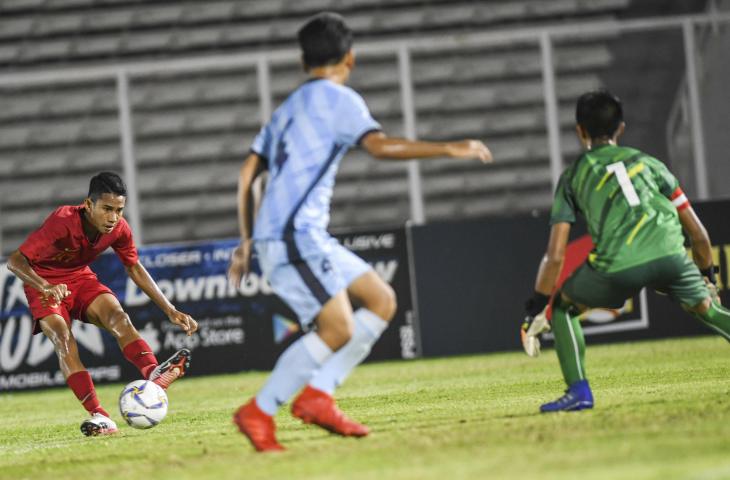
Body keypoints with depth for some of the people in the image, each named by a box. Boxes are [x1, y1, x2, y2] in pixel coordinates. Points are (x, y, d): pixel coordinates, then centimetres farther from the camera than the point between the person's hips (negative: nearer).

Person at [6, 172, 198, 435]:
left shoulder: (119, 229, -16)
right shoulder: (62, 222, -33)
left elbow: (135, 269, 2)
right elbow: (15, 260, -33)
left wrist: (170, 310, -2)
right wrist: (44, 286, -51)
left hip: (81, 278, 4)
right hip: (45, 282, -4)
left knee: (118, 317, -25)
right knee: (62, 338, -27)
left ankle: (154, 374, -48)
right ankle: (99, 416, -34)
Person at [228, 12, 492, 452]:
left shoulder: (288, 108, 24)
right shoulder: (338, 99, -1)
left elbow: (248, 173, 22)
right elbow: (380, 146, -17)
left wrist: (248, 241, 25)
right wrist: (449, 149, -13)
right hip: (294, 233, -9)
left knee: (381, 300, 8)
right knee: (338, 328, -17)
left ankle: (317, 395, -1)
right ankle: (259, 412, -15)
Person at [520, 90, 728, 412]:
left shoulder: (573, 176, 22)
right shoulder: (647, 162, 27)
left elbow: (555, 256, 14)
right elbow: (698, 233, 26)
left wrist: (535, 311, 20)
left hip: (618, 266, -2)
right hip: (669, 253, 2)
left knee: (562, 306, 22)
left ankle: (578, 390, 8)